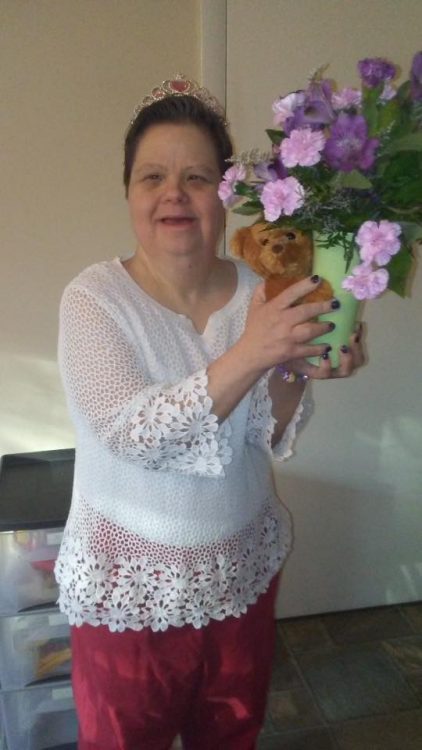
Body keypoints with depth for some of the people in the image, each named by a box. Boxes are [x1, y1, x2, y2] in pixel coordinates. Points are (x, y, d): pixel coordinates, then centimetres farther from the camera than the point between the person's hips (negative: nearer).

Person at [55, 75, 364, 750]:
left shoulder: (256, 292, -6)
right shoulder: (94, 298, -16)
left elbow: (269, 441, -7)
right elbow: (130, 434, -28)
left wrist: (296, 375, -27)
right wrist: (248, 355, -38)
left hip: (244, 568, 4)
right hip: (130, 585, -3)